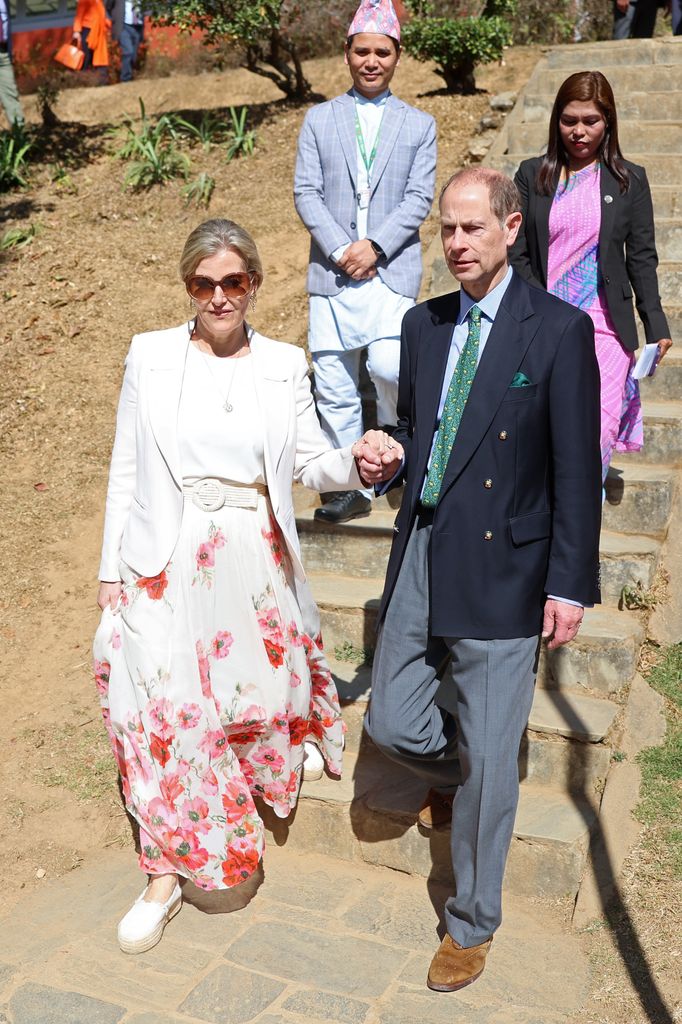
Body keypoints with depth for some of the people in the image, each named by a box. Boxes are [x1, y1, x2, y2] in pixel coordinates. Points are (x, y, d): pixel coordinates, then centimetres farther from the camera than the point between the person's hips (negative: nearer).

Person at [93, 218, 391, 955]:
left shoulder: (284, 366, 1)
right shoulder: (150, 356, -2)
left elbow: (311, 463, 2)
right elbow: (126, 471, 1)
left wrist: (356, 464, -19)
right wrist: (111, 568, 1)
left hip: (255, 562, 1)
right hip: (167, 563, -1)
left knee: (260, 684, 14)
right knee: (162, 709, 0)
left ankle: (291, 744, 52)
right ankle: (165, 876, 16)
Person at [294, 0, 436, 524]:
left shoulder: (419, 125, 11)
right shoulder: (319, 119, 12)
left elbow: (419, 198, 1)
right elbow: (306, 193, 3)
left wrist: (374, 245, -13)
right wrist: (340, 249, -11)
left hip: (392, 269, -1)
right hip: (332, 270, 2)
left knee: (389, 366, -22)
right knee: (334, 387, 2)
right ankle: (352, 486, 16)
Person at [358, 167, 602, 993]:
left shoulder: (559, 329, -8)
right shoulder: (422, 324, 9)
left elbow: (577, 467, -8)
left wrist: (570, 582, -10)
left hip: (501, 570, -5)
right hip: (420, 556, 5)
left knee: (488, 761, 5)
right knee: (393, 725, 11)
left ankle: (471, 926, 28)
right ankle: (458, 778, 48)